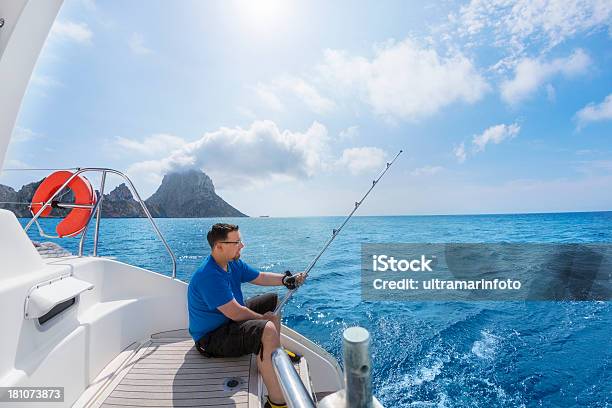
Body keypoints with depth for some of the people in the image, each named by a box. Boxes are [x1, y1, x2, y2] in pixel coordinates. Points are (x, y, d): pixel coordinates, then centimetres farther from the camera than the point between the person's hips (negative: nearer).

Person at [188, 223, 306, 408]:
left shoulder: (233, 263, -2)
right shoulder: (208, 276, -31)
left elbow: (260, 277, 7)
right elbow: (236, 314, -30)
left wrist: (286, 280, -6)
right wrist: (263, 318, -14)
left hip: (231, 317, 10)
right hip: (211, 337, -10)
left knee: (274, 301, 15)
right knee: (268, 330, -32)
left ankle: (274, 354, 27)